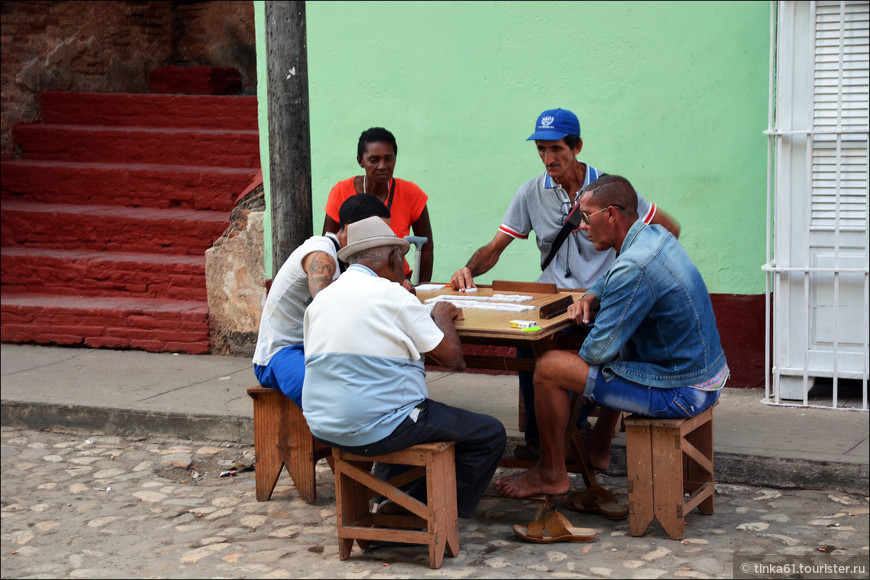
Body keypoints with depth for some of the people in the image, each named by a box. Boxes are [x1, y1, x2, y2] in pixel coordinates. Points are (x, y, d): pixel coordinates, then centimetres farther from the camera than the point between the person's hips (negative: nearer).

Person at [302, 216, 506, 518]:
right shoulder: (393, 296, -11)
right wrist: (442, 316, 14)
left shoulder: (319, 300, 8)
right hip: (375, 431, -8)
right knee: (490, 434, 3)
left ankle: (386, 500, 31)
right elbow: (453, 357, -9)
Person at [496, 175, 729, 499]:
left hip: (680, 392, -10)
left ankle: (551, 474, 9)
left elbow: (599, 350, -22)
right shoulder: (656, 236, 5)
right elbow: (611, 280, 26)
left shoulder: (634, 268, -26)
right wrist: (591, 298, 5)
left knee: (549, 368, -9)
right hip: (707, 373, 10)